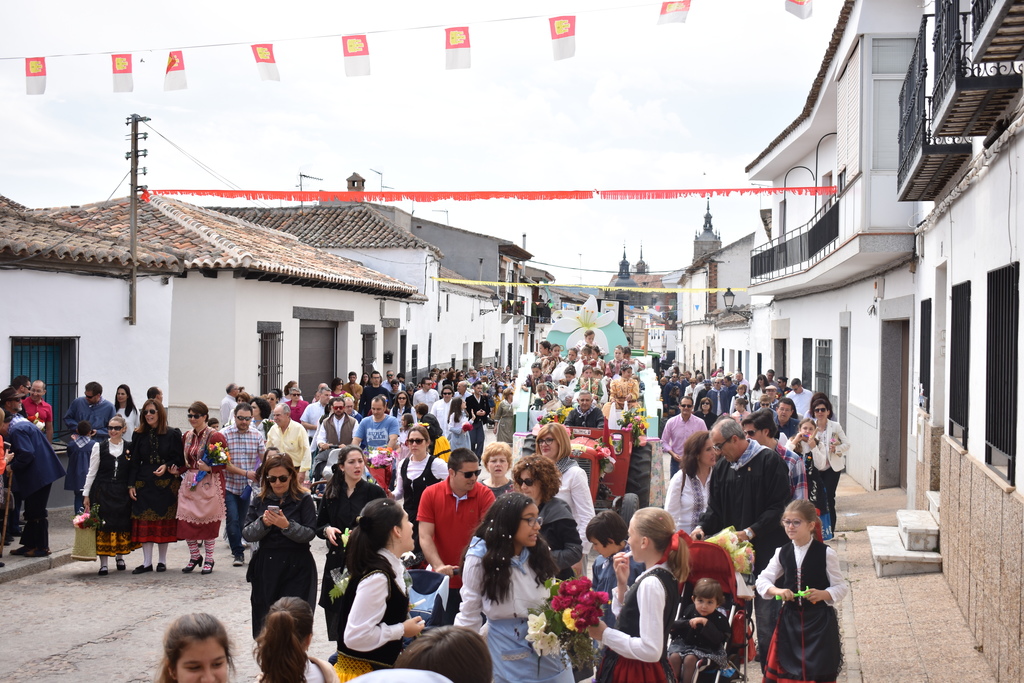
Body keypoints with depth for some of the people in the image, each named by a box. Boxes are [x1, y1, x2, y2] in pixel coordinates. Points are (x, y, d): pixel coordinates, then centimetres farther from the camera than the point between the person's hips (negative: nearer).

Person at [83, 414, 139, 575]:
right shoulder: (99, 447, 2)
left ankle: (120, 557, 26)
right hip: (102, 492, -1)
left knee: (122, 525, 6)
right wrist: (86, 494, 3)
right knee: (103, 526, -4)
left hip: (122, 493, 1)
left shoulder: (130, 448, 4)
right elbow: (92, 472, 4)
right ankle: (103, 563, 1)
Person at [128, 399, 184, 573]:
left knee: (164, 522, 2)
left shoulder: (173, 434, 0)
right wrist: (131, 485, 0)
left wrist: (167, 466, -15)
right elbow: (134, 462, 7)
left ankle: (162, 560, 13)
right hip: (144, 484, 2)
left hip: (166, 485, -2)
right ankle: (147, 562, 6)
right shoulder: (139, 436, 7)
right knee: (145, 523, 0)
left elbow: (180, 459, 2)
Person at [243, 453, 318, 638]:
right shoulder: (259, 500, 7)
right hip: (266, 566, 3)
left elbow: (310, 533, -9)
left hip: (296, 567, -3)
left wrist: (287, 525, -23)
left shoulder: (303, 499, -3)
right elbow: (246, 534, 3)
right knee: (264, 618, 7)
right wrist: (263, 523, -16)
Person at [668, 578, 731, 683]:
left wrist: (706, 623, -26)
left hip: (707, 649, -4)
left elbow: (717, 639, -20)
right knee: (674, 657, -24)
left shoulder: (719, 618, -6)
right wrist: (687, 623, -11)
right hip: (685, 644, 4)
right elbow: (676, 625, 8)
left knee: (690, 659, -31)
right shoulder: (690, 610, 7)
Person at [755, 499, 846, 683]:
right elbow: (762, 580, 5)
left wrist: (822, 594, -24)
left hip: (819, 620, -4)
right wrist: (777, 591, -15)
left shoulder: (826, 553, -8)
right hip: (790, 618, 4)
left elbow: (841, 587, -4)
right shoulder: (782, 553, 4)